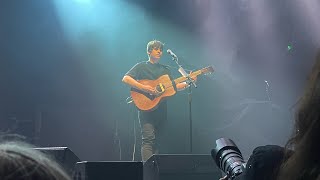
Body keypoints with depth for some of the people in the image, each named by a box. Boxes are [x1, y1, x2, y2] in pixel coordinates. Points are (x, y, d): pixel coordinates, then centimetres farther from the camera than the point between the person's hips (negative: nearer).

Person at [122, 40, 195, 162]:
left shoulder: (166, 70, 22)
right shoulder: (141, 67, 5)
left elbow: (173, 87, 19)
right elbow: (125, 79, -8)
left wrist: (187, 83, 3)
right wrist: (144, 88, -18)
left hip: (161, 109, 6)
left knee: (158, 141, 4)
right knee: (149, 139, -16)